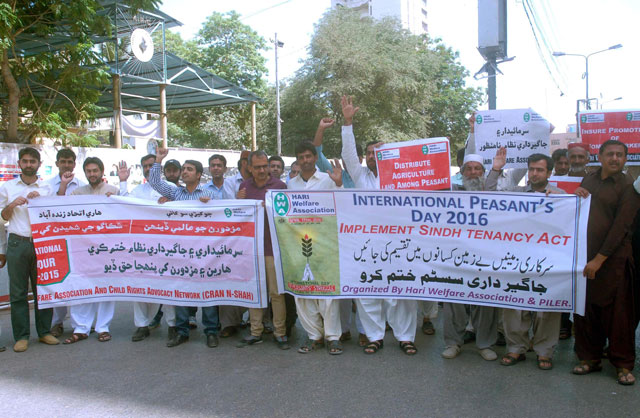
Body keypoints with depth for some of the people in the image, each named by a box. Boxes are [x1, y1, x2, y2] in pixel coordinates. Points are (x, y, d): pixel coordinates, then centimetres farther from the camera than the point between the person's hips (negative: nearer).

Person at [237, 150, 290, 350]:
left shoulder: (279, 185, -1)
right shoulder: (244, 186, 11)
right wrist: (238, 201, -3)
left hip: (273, 247, -4)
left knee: (276, 291, 1)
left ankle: (280, 333, 11)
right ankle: (256, 331, 21)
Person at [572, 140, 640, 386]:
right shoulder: (588, 181, 14)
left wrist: (599, 259, -14)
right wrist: (576, 197, 0)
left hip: (614, 257, -5)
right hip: (585, 255, 5)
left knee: (618, 312, 1)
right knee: (585, 309, 7)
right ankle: (590, 358, 21)